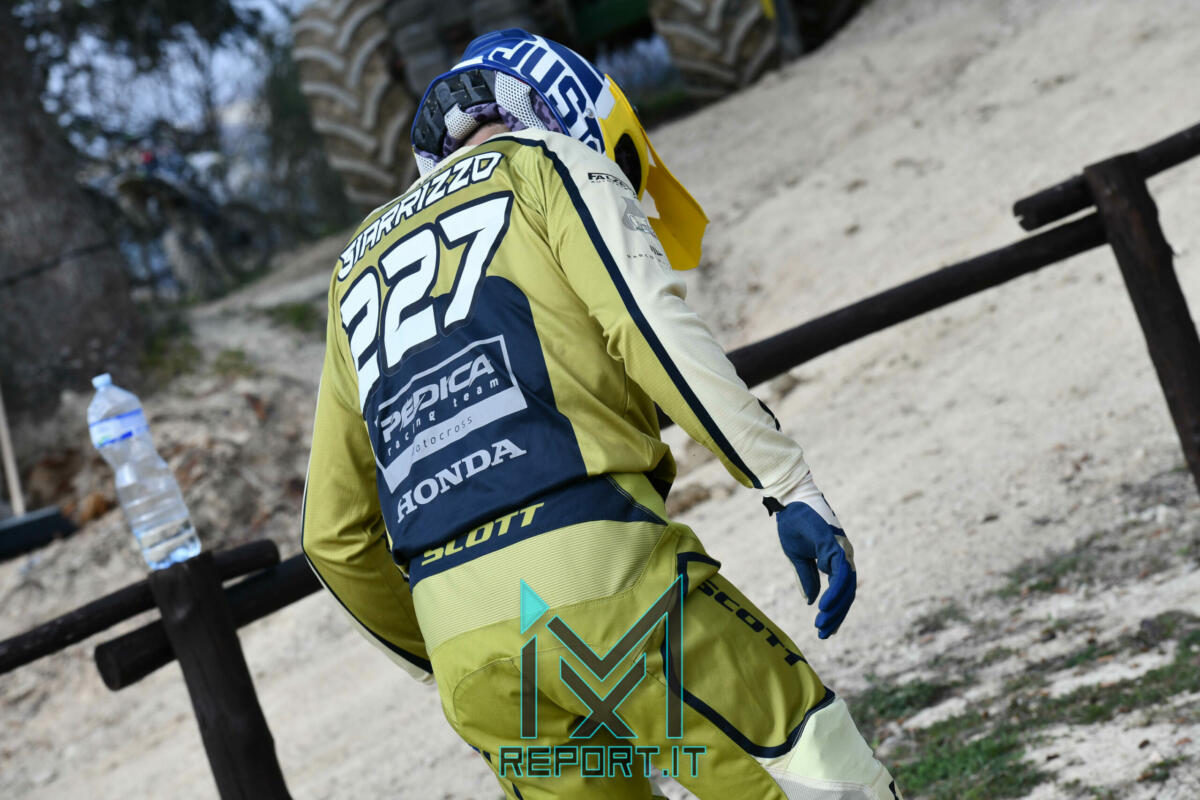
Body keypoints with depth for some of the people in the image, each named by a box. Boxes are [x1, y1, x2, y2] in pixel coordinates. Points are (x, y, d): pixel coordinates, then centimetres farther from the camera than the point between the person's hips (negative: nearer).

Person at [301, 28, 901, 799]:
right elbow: (654, 327, -7)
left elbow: (337, 540, 27)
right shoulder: (551, 163, 13)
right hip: (597, 568, -6)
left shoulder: (356, 271, 28)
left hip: (463, 647, 6)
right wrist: (793, 489, -10)